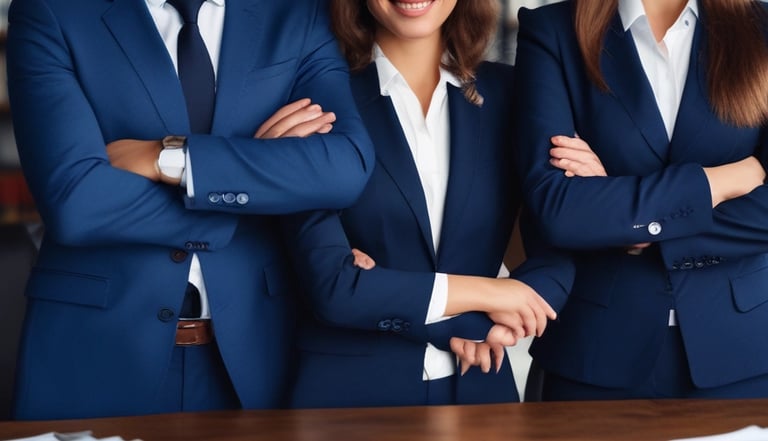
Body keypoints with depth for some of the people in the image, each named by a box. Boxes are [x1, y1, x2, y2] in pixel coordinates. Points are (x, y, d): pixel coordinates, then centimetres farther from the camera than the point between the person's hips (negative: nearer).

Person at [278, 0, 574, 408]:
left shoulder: (507, 93, 0)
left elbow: (557, 256, -3)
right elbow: (330, 286, -14)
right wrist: (482, 293, -11)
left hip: (478, 386, 3)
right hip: (350, 390, -2)